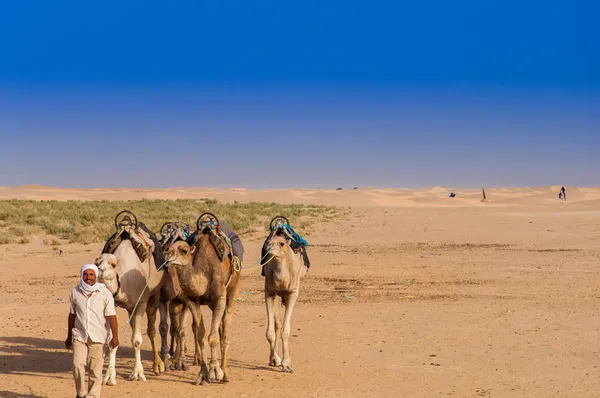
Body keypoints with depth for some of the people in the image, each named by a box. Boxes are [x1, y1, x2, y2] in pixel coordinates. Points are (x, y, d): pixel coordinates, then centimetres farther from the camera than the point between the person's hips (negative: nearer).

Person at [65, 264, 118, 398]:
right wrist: (69, 336, 17)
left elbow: (111, 316, -3)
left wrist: (115, 336, -11)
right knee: (77, 364, -12)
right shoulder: (75, 292, 4)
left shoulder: (105, 293, -3)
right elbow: (72, 315, 12)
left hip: (98, 337, -1)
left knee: (96, 369, -1)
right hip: (79, 336, 1)